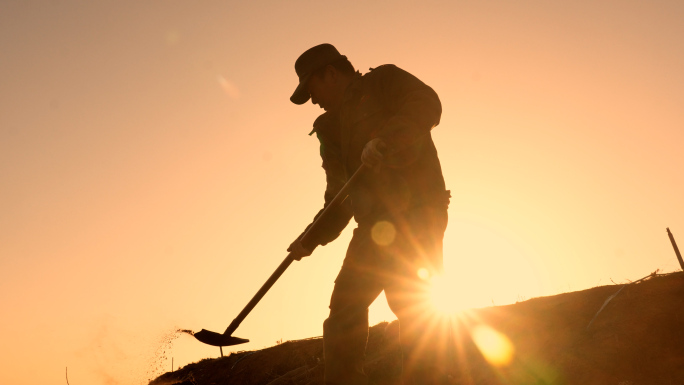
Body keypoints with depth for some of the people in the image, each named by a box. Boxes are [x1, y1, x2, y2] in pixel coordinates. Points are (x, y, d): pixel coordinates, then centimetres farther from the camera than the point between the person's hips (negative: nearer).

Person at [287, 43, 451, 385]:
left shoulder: (384, 81, 7)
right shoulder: (333, 129, 24)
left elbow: (427, 104, -14)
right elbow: (339, 199, 21)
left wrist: (385, 139, -28)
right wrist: (310, 239, 8)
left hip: (415, 212, -7)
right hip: (374, 224, 7)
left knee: (407, 297, -16)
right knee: (345, 304, 0)